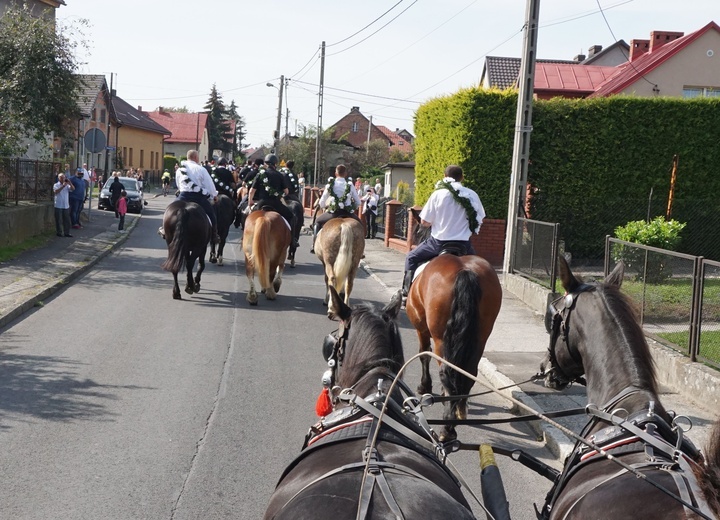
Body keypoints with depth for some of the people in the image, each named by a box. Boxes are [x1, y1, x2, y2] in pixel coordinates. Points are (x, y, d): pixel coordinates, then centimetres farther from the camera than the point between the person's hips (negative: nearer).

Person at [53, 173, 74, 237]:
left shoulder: (67, 185, 9)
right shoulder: (56, 185, -1)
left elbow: (73, 189, -4)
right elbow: (55, 191, -19)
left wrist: (69, 183, -16)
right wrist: (63, 186, -23)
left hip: (66, 205, 4)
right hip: (58, 206, -4)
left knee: (67, 220, 6)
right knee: (59, 220, 1)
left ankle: (67, 232, 12)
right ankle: (59, 232, 10)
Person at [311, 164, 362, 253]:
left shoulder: (330, 185, 3)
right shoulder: (350, 185, 3)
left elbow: (321, 203, 8)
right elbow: (358, 202, 8)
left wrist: (324, 207, 30)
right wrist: (353, 208, 28)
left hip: (333, 212, 0)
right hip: (348, 213, 0)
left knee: (318, 221, 25)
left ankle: (315, 246, 19)